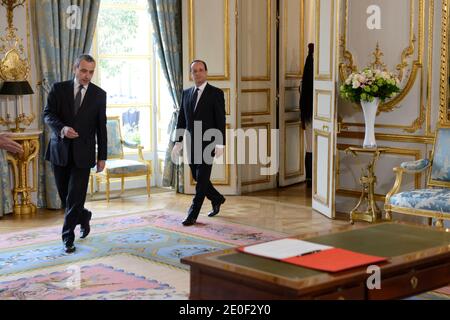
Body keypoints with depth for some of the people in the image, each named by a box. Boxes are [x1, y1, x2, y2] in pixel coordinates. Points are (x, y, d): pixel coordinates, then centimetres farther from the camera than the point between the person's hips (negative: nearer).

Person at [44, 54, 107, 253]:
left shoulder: (99, 94, 2)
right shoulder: (59, 89, 2)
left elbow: (101, 127, 4)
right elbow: (48, 114, -5)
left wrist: (102, 157, 3)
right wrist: (62, 128, -26)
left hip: (83, 153, -2)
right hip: (60, 150, 2)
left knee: (75, 197, -7)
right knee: (64, 195, 10)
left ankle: (68, 238, 4)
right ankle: (84, 217, 37)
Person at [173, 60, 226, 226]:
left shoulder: (216, 93, -5)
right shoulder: (186, 93, 10)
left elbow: (221, 120, -9)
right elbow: (181, 119, 13)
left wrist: (220, 144, -15)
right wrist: (178, 142, 8)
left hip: (208, 143, -6)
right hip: (191, 143, 6)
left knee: (201, 180, -6)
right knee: (197, 178, 13)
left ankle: (193, 214, 0)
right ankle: (217, 199, 36)